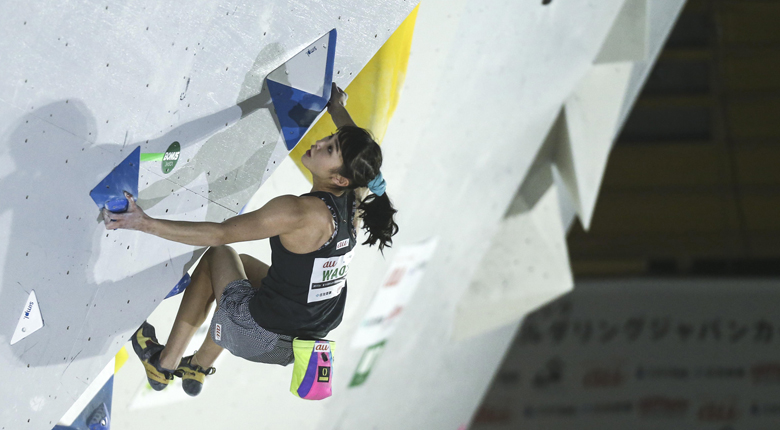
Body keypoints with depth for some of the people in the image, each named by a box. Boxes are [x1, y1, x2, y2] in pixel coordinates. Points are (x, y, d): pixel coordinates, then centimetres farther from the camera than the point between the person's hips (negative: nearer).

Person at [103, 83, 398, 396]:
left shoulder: (299, 212, -28)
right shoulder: (357, 199, -7)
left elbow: (219, 234, -25)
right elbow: (361, 151, 17)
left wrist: (146, 224, -20)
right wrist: (337, 107, 34)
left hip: (261, 339, -7)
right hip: (313, 334, 7)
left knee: (218, 255, 20)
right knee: (242, 263, 32)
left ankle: (164, 363, 29)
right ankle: (199, 367, 47)